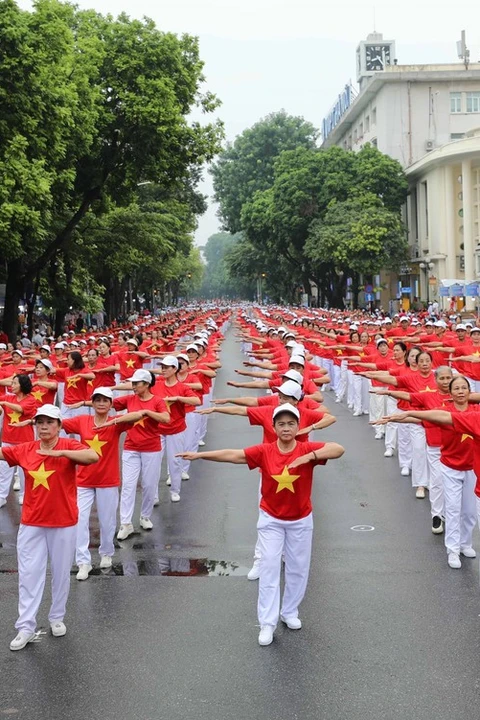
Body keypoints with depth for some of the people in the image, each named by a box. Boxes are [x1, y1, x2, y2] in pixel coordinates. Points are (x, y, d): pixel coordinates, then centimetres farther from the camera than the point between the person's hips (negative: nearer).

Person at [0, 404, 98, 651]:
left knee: (61, 573, 12)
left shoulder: (69, 446, -11)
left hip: (63, 523, -2)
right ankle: (26, 627, 9)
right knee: (28, 574, 2)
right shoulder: (25, 450, -1)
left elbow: (93, 457, -28)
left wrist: (59, 453, -34)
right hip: (31, 523, 2)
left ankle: (57, 618, 29)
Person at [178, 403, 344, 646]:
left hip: (300, 520, 1)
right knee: (269, 568, -4)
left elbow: (338, 449, -28)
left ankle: (290, 612, 34)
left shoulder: (307, 450, -15)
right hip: (271, 519, -1)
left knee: (298, 569, 13)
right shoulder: (264, 451, -13)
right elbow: (233, 455, -15)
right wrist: (200, 455, -20)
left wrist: (310, 456, -40)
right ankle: (267, 624, 1)